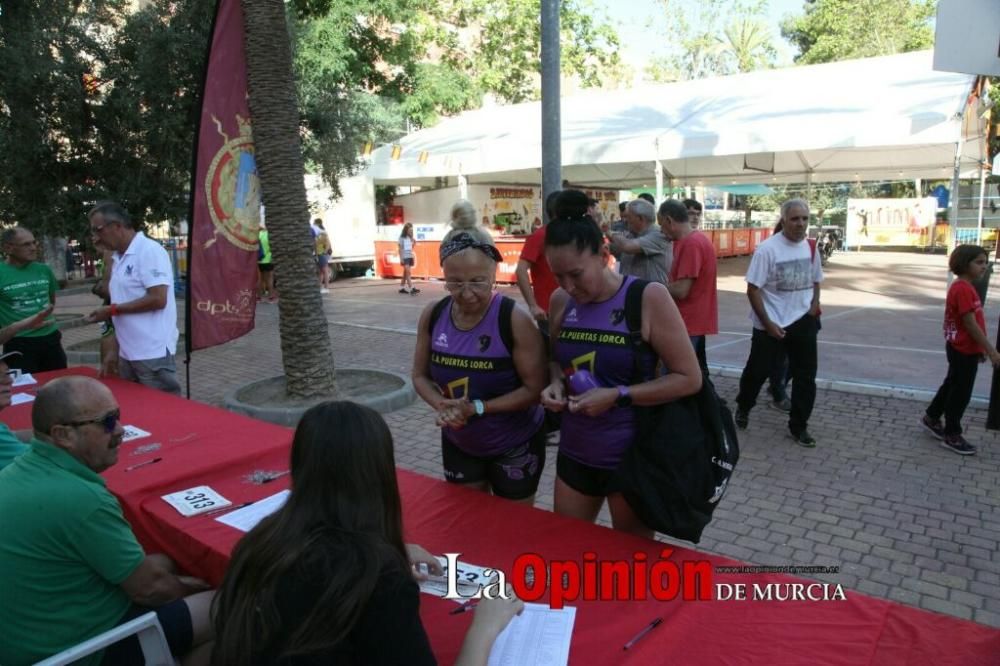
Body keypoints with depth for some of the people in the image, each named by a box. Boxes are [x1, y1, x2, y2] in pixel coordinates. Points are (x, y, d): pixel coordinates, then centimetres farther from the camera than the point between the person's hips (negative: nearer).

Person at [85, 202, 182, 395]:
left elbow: (158, 299, -20)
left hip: (153, 354, -9)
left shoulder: (150, 251, -12)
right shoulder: (119, 258, 15)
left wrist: (113, 309, -13)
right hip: (127, 353, 9)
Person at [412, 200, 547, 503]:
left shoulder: (514, 320, -22)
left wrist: (478, 408, -28)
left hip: (515, 446, -4)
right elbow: (420, 376, 1)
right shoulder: (432, 316, -10)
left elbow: (535, 389, -20)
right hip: (458, 444, 4)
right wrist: (442, 405, -19)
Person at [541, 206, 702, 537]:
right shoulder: (560, 301, -2)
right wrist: (556, 383, -8)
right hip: (574, 454, 4)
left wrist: (618, 396, -22)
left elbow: (689, 378, -15)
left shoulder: (648, 297, -16)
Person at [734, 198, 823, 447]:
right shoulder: (767, 248, -16)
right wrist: (767, 323, -16)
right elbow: (753, 289, -15)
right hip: (771, 323, -5)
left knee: (805, 375, 7)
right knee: (758, 370, 8)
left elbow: (815, 281, 17)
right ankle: (743, 408, 35)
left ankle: (798, 426, 21)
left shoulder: (811, 248, 2)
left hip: (803, 322, 5)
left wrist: (814, 305, 0)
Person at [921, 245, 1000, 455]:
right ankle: (952, 436, 12)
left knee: (952, 385, 21)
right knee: (960, 392, 1)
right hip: (964, 350, -10)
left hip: (963, 348, 10)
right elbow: (971, 324, -23)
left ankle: (931, 418, 35)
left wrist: (981, 348, 19)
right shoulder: (963, 289, -22)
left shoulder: (964, 287, 10)